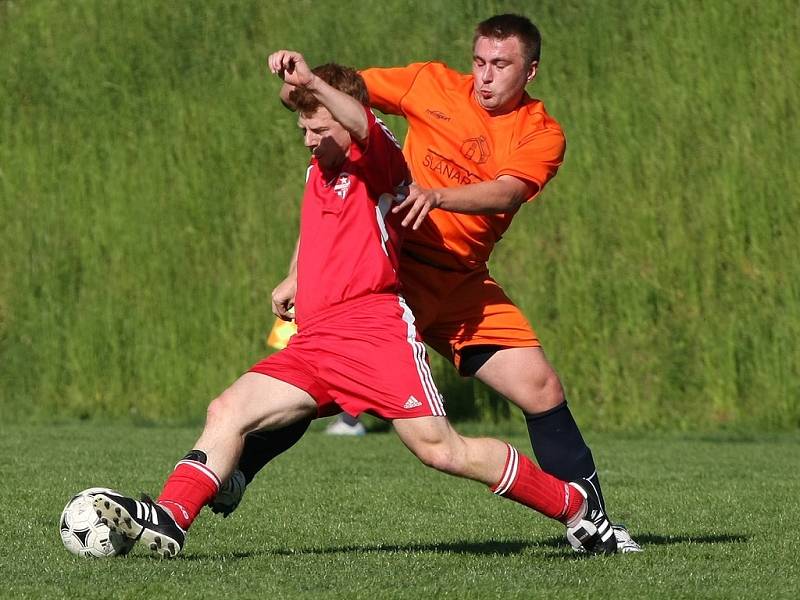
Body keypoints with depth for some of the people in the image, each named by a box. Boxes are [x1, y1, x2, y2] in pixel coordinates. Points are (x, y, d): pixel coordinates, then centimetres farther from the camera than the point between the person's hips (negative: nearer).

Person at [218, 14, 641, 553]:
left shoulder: (543, 135, 0)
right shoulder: (433, 84, 0)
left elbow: (505, 192, -20)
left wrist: (437, 195, -38)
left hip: (463, 283, 2)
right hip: (394, 265, -2)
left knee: (542, 389, -5)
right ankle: (232, 473, -6)